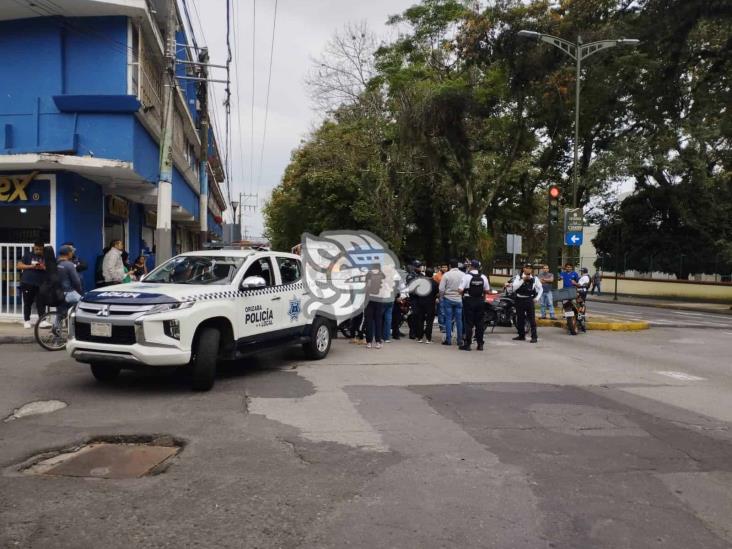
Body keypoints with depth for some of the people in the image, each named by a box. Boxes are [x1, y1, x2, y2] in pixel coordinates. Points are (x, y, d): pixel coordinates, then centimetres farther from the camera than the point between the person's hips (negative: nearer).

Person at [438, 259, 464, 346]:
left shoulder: (446, 275, -9)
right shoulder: (463, 275, -3)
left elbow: (441, 289, -7)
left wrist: (441, 297, 8)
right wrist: (463, 296, 13)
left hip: (448, 299, -2)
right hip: (459, 299, 2)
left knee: (448, 319, 3)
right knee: (459, 320, 8)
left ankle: (448, 339, 1)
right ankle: (459, 340, 12)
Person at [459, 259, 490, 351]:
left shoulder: (466, 276, -12)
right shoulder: (483, 277, 1)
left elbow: (461, 290, -15)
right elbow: (487, 290, 6)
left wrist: (463, 294, 6)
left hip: (469, 301, -4)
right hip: (480, 301, 4)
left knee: (469, 323, 0)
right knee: (480, 323, 9)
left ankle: (467, 344, 1)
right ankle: (480, 344, 12)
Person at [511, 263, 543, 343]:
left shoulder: (535, 278, 3)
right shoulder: (519, 277, 1)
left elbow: (540, 289, 13)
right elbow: (515, 287, -13)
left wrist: (537, 298, 3)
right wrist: (523, 280, -18)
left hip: (529, 300, -1)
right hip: (519, 300, 1)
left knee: (532, 318, -5)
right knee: (520, 318, 9)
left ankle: (534, 336, -2)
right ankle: (521, 336, 21)